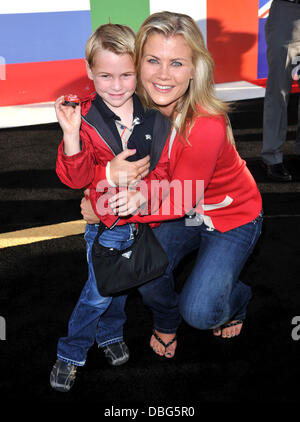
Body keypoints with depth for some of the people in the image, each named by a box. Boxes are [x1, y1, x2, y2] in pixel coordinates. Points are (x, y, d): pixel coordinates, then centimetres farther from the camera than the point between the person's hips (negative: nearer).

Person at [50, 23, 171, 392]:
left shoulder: (154, 116, -7)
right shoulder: (85, 118, -14)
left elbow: (165, 167, 1)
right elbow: (75, 178, -18)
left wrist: (140, 182, -17)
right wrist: (70, 134, -33)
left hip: (146, 215, 3)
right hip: (107, 222, -3)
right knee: (99, 291, 2)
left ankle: (110, 333, 46)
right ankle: (70, 353, 24)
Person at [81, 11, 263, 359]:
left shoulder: (207, 125, -35)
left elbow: (180, 200, -27)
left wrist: (111, 212, -32)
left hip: (232, 216, -4)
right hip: (180, 215, 4)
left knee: (200, 313, -14)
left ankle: (236, 298, 23)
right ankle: (165, 320, 17)